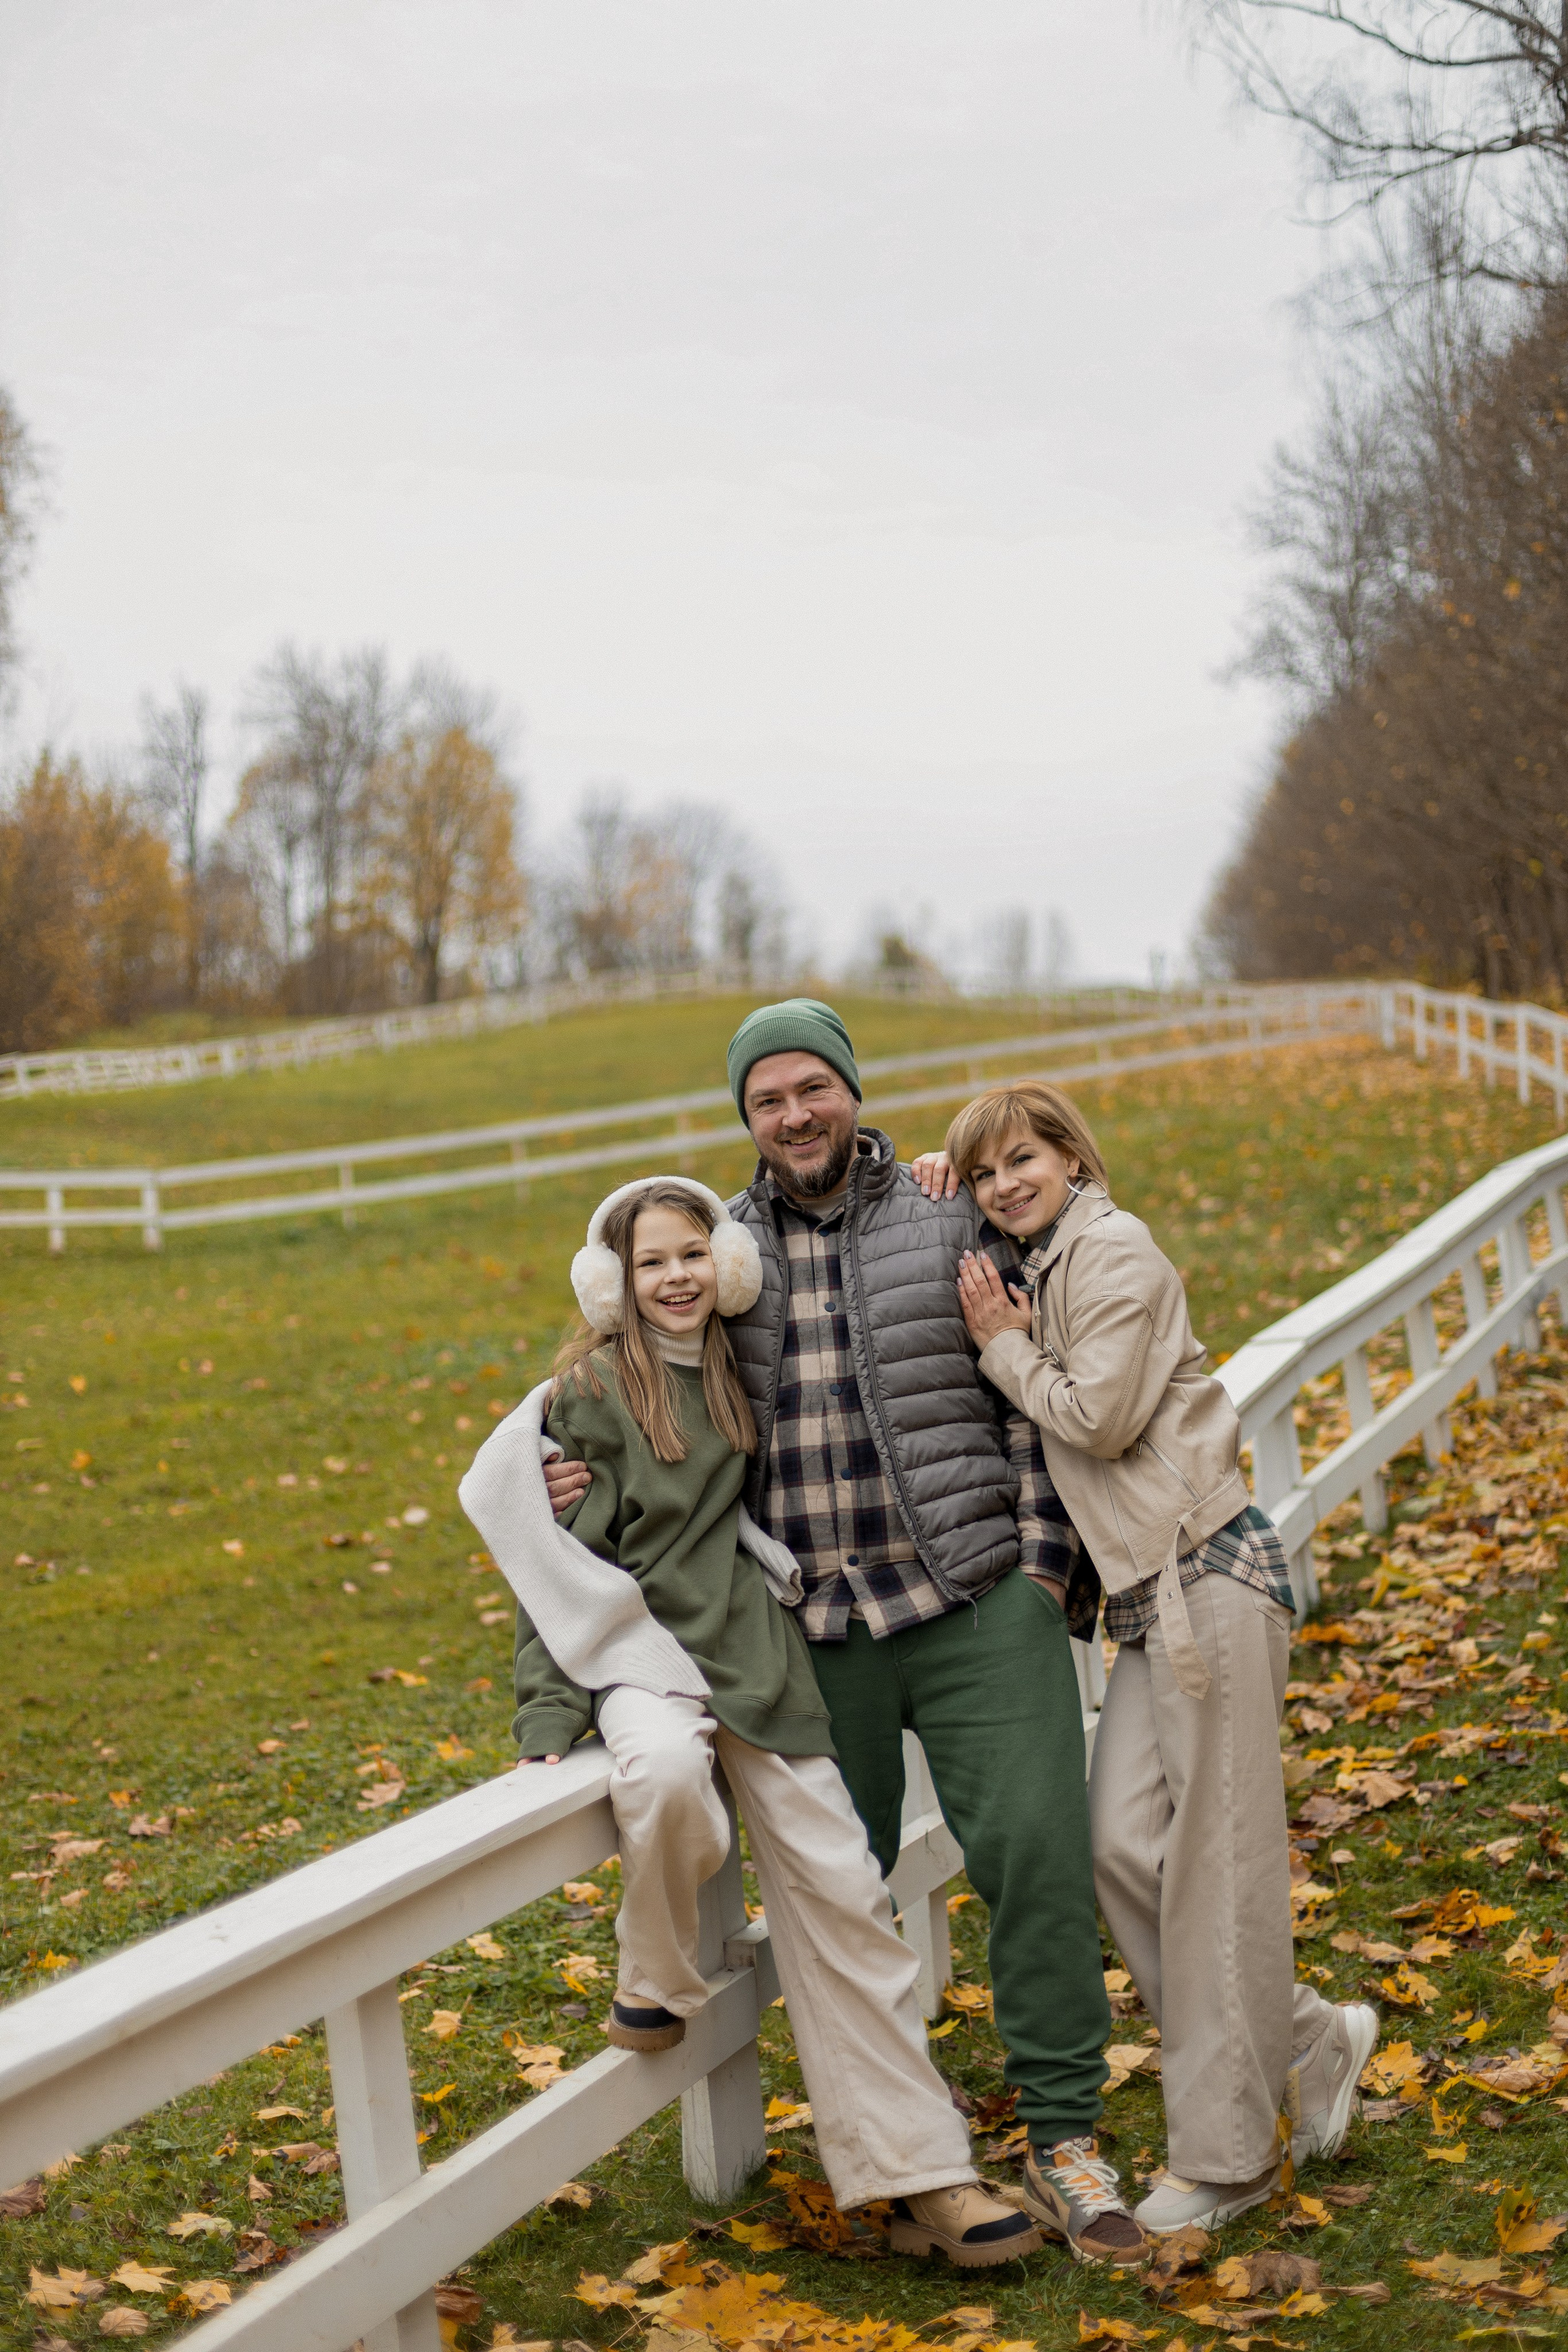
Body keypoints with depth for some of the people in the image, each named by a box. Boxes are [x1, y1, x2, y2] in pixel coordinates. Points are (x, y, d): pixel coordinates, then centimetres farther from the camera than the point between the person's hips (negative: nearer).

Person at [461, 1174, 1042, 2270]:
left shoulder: (740, 1365, 9)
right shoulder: (590, 1392, -6)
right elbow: (555, 1563, -7)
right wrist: (550, 1717, -15)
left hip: (753, 1649, 5)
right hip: (640, 1650, -5)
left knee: (841, 1892, -2)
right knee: (666, 1770, -39)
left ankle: (918, 2175, 4)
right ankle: (657, 1982, -8)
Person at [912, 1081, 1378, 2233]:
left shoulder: (1112, 1250, -9)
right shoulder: (1040, 1266, 19)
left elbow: (1100, 1416, -14)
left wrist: (1002, 1344, -2)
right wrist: (934, 1195, 13)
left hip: (1211, 1574, -9)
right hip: (1147, 1593, 9)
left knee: (1216, 1862, -4)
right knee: (1126, 1845, 1)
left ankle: (1225, 2159, 4)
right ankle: (1310, 2042, 17)